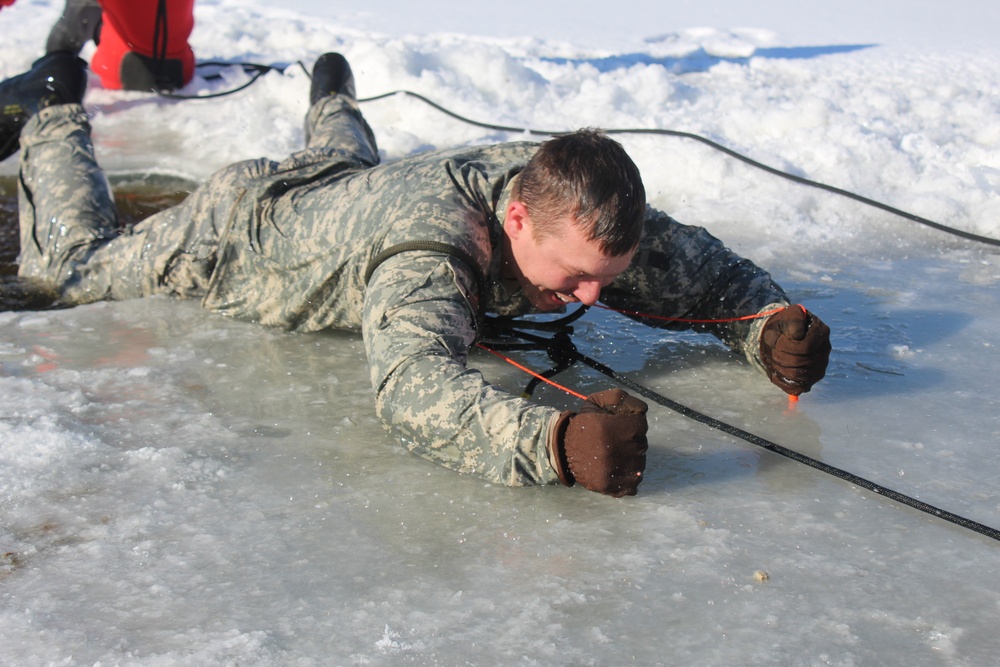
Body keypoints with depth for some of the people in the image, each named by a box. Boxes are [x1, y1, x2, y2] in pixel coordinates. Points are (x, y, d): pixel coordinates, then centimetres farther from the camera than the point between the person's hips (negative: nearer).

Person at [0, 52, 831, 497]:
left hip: (354, 190, 5)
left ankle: (331, 102, 72)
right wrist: (556, 440, -83)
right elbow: (414, 385, -67)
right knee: (74, 262, 21)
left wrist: (771, 326, -39)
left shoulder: (577, 208, -30)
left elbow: (709, 271, -18)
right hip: (236, 230, -5)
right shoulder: (428, 254, -51)